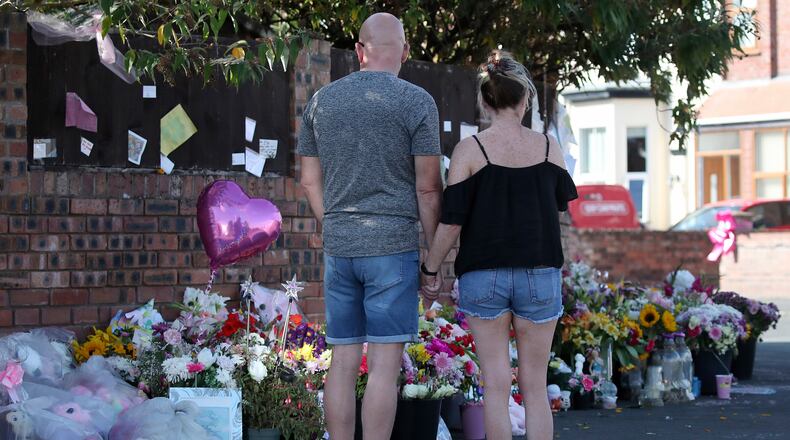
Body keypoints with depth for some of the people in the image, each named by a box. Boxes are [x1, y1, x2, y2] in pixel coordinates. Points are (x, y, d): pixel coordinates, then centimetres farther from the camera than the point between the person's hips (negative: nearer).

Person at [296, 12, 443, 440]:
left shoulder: (321, 100, 8)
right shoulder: (417, 102, -5)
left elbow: (310, 181, 11)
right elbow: (428, 187, -7)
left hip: (339, 246, 4)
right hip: (395, 245, -4)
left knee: (343, 361, 8)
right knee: (385, 362, -3)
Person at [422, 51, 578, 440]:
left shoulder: (470, 150, -6)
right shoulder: (548, 146, 1)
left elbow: (452, 220, -8)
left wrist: (431, 269, 4)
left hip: (484, 276, -1)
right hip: (540, 276, 2)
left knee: (496, 385, 4)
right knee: (534, 386, 7)